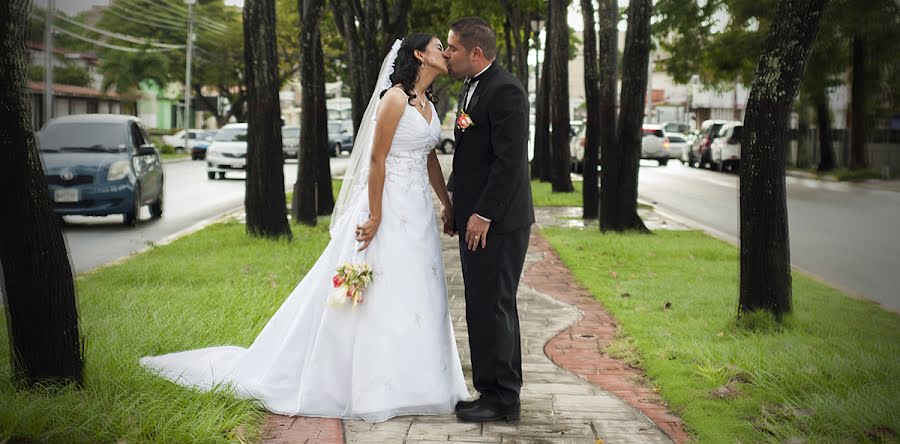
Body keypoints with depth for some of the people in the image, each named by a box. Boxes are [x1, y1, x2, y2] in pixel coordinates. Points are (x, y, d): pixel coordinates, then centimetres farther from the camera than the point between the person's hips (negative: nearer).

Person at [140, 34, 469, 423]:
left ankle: (403, 383, 17)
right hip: (389, 210, -8)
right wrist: (375, 217, -18)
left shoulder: (428, 103, 13)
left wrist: (449, 206, 17)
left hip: (419, 214, 8)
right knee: (375, 298, -3)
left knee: (414, 298, 9)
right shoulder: (395, 98, -13)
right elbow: (377, 160, -15)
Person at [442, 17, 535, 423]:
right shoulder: (471, 89, 15)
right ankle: (498, 393, 23)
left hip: (498, 221, -10)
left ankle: (500, 399, 4)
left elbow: (509, 160, -22)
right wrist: (453, 202, 16)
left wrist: (484, 215, -21)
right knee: (490, 307, 14)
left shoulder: (505, 91, -16)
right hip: (475, 217, 10)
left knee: (490, 308, -5)